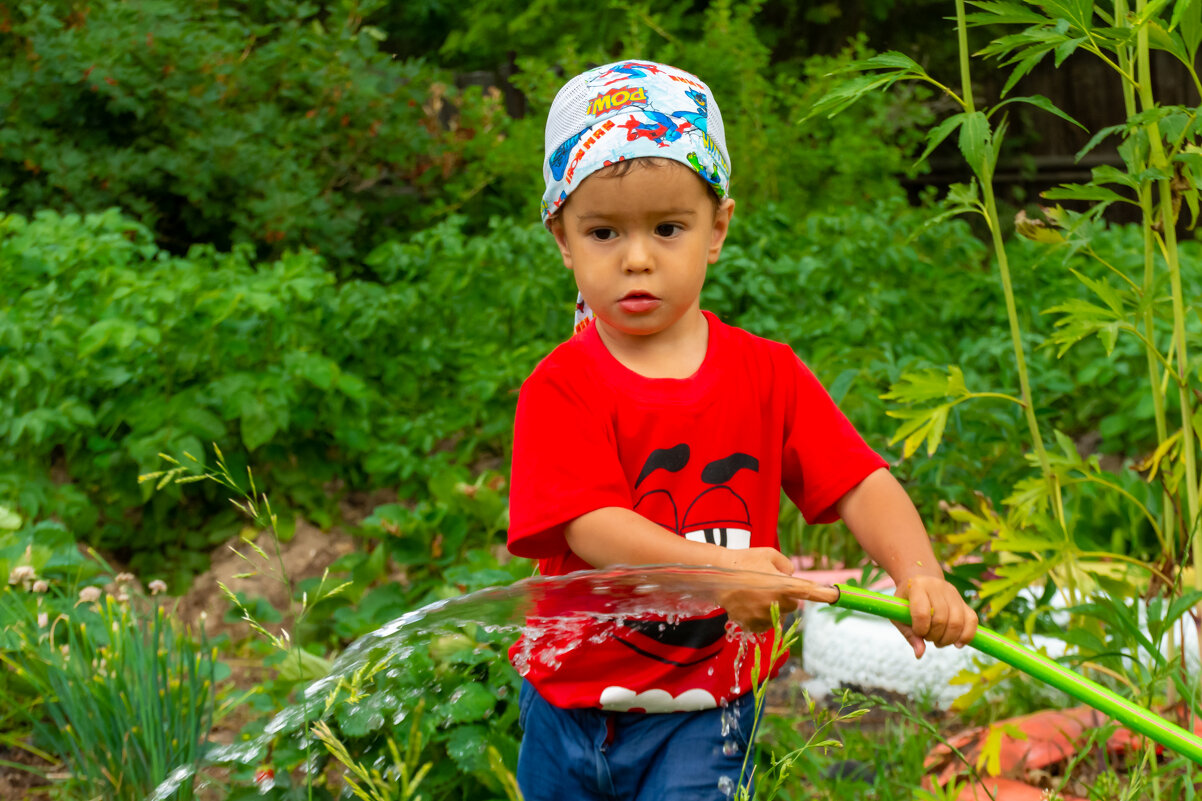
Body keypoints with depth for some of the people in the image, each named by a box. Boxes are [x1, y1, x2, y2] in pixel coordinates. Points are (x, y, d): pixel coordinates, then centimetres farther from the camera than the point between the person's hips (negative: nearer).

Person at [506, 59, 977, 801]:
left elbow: (864, 483, -10)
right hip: (572, 704, 0)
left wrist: (918, 575, -30)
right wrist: (717, 567, -40)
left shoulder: (767, 375, -4)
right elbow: (591, 525, -25)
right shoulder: (559, 388, -13)